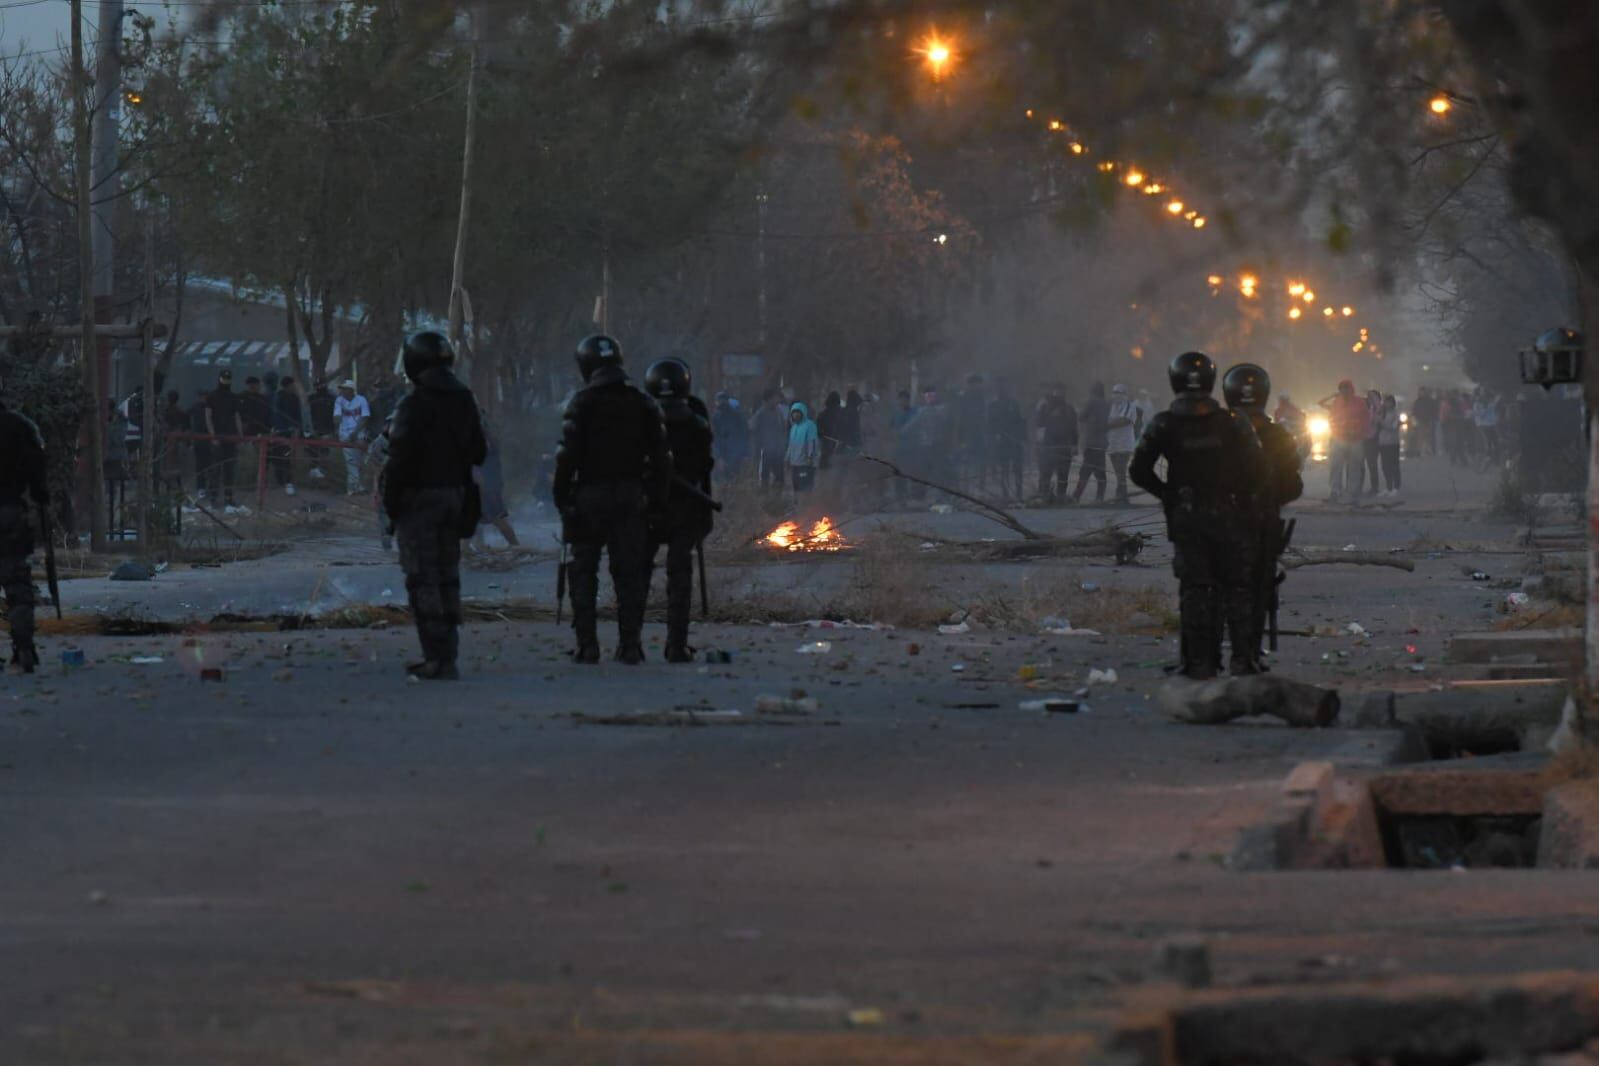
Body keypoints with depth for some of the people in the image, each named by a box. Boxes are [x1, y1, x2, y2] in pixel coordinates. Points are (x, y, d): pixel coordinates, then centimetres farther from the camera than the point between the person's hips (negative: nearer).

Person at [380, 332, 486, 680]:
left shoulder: (415, 404, -15)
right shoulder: (464, 400, 9)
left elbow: (401, 458, -17)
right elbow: (478, 451, 15)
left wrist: (391, 500, -10)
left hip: (420, 495, -7)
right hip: (454, 493, 7)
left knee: (423, 579, -6)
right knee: (447, 577, 13)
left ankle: (438, 658, -12)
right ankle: (447, 655, 15)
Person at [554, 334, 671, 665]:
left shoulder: (582, 403, -7)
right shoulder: (642, 405, 6)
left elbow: (569, 454, -10)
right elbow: (660, 456, 6)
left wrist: (561, 495, -2)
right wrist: (657, 498, 12)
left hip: (589, 495, -3)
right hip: (630, 497, 3)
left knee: (583, 572, 4)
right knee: (629, 572, 6)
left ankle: (586, 645, 0)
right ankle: (630, 644, 2)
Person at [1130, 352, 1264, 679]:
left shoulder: (1163, 425, -4)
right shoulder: (1233, 422, -5)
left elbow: (1138, 471, -3)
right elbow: (1256, 468, -6)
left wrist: (1166, 493, 8)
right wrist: (1240, 494, 10)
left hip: (1186, 517, 0)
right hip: (1228, 515, 0)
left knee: (1194, 590, 4)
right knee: (1237, 588, 8)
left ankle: (1200, 661, 0)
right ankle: (1243, 656, 4)